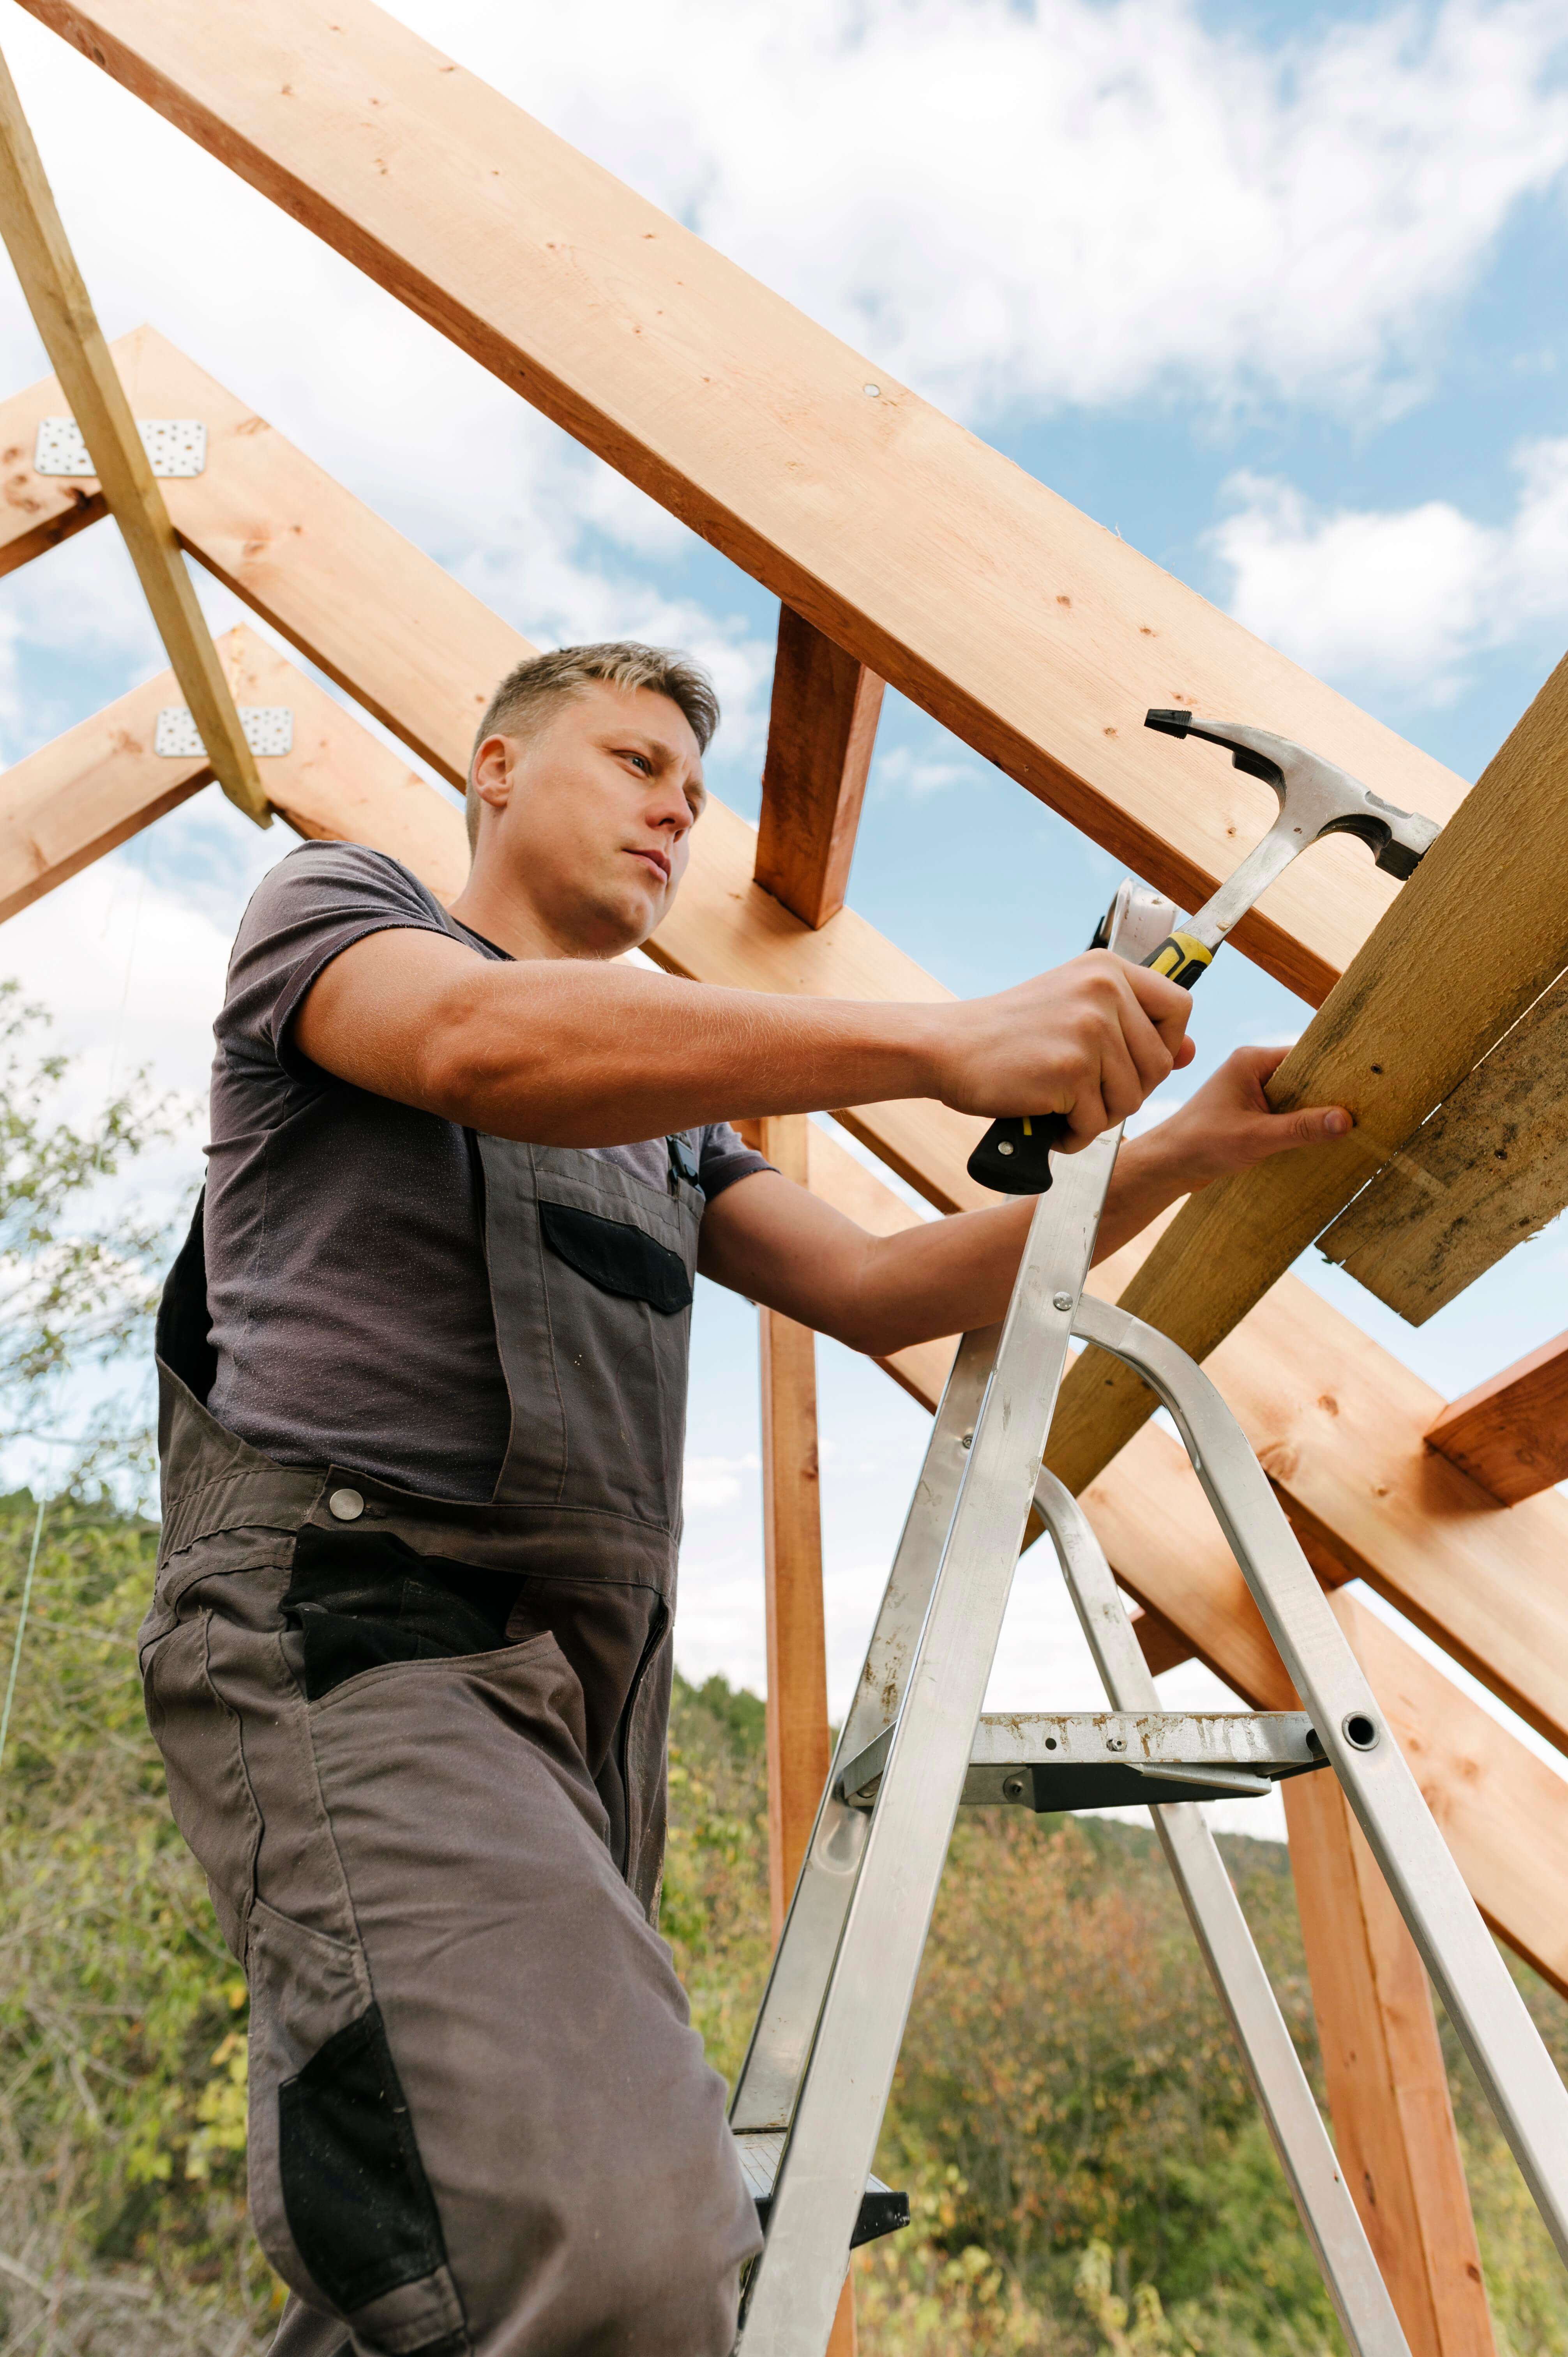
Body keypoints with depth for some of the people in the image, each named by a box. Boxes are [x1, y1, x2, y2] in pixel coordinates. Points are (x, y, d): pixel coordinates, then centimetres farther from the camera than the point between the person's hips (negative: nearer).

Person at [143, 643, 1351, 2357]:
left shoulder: (670, 1111, 28)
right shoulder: (332, 903, 11)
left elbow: (874, 1289, 16)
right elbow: (483, 1043, -14)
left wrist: (1179, 1156, 5)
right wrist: (944, 1042, -23)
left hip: (591, 1669, 7)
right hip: (344, 1605, -7)